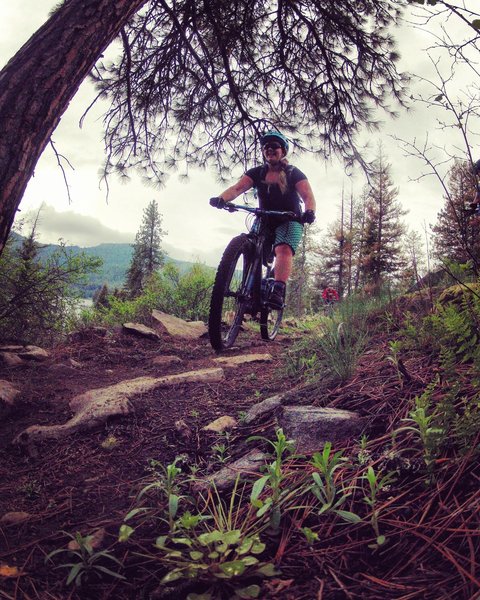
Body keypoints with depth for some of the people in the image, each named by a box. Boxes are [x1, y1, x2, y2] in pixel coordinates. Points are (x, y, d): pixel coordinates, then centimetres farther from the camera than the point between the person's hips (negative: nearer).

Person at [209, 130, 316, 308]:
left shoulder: (293, 173, -2)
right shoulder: (257, 173, 3)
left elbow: (308, 196, -15)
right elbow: (237, 188, -12)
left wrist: (309, 211, -39)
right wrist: (221, 199, -34)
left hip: (289, 222, -4)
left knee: (283, 249, -30)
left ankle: (278, 291, -41)